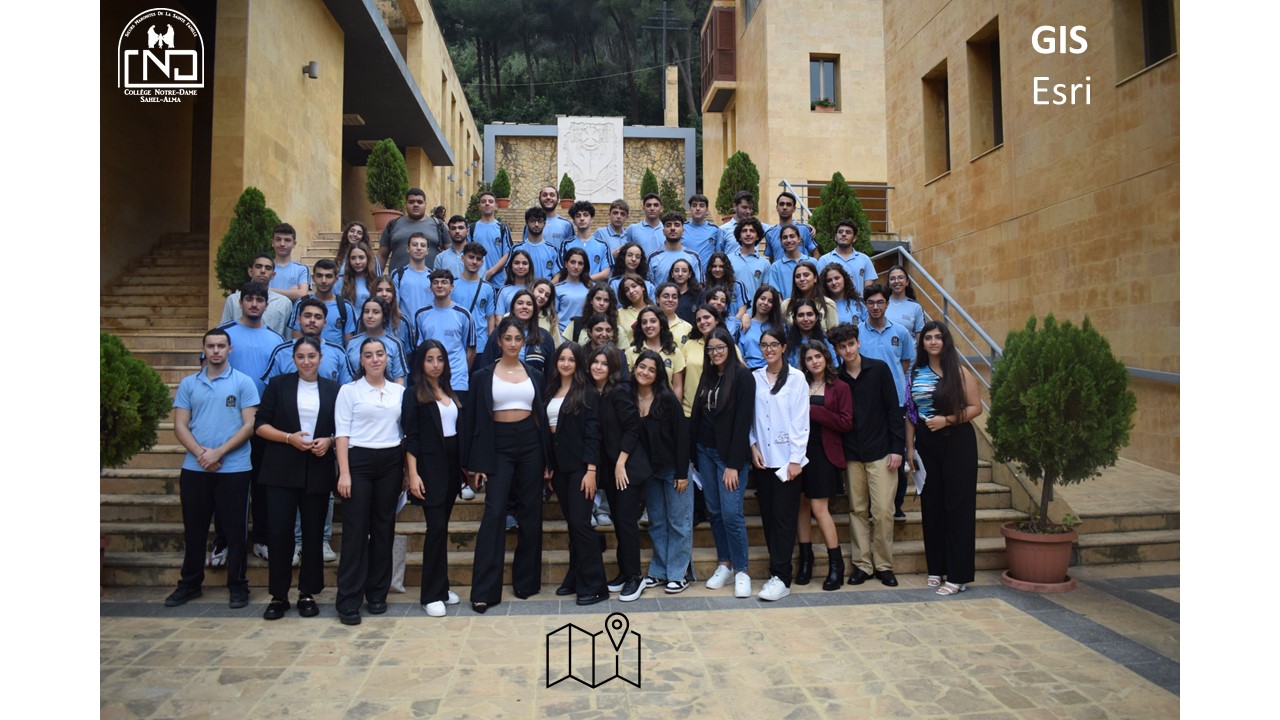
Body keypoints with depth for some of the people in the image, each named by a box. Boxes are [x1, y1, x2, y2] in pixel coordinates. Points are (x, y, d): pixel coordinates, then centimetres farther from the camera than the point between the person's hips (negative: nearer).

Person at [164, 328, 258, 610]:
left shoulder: (243, 382, -1)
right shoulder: (188, 384, 9)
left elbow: (249, 425, -6)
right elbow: (180, 426, 4)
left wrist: (218, 452, -14)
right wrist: (201, 453, -11)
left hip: (233, 469, -3)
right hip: (194, 469, 3)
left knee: (234, 529, 4)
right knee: (194, 529, 12)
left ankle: (237, 585, 15)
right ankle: (190, 584, 26)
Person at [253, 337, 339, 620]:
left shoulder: (333, 389, 9)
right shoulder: (278, 384, 5)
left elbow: (342, 428, 11)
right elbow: (260, 425, 1)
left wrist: (329, 441, -9)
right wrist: (289, 438, -13)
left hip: (318, 472, 1)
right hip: (282, 471, -1)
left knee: (313, 534, 5)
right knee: (280, 532, -3)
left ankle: (307, 593, 18)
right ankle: (278, 595, 11)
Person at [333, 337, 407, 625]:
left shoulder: (399, 391, 10)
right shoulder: (349, 390, 2)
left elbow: (405, 430, 12)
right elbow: (342, 433, -3)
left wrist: (407, 469, 6)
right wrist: (344, 472, -11)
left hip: (390, 462, 3)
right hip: (359, 461, -3)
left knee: (384, 528, 7)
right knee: (355, 529, -4)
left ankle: (377, 593, 18)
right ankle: (348, 600, 2)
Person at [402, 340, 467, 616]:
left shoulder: (451, 393, 13)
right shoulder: (414, 395, -4)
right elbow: (410, 437, -9)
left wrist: (465, 465, 10)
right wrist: (412, 473, -16)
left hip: (452, 464, 6)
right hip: (429, 465, -6)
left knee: (441, 527, 11)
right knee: (437, 526, -8)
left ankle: (441, 587, 20)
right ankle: (431, 595, 0)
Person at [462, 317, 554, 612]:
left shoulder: (534, 375, 10)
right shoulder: (484, 376, 3)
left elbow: (542, 415, 10)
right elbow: (476, 419, 1)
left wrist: (548, 459, 5)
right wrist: (477, 464, -5)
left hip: (530, 443, 3)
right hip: (498, 445, -2)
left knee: (530, 513, 5)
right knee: (494, 513, -10)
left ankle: (526, 582, 18)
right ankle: (484, 591, -7)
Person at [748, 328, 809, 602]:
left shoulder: (796, 378, -2)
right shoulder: (755, 378, 6)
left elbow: (800, 421, -6)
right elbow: (749, 416, 9)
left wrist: (796, 459, -10)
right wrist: (753, 446, -3)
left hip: (786, 459, -3)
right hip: (762, 459, 4)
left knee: (783, 517, -4)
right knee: (768, 516, 7)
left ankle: (781, 578, 0)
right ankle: (777, 571, 16)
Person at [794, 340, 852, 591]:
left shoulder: (839, 387, 2)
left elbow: (846, 423, -7)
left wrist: (813, 411, -13)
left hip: (824, 453, -3)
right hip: (801, 449, 3)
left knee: (819, 507, -6)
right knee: (801, 504, 3)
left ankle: (836, 563, 6)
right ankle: (805, 558, 15)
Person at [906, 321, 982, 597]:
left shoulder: (960, 373, -2)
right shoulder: (915, 374, 9)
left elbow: (976, 407, -4)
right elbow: (911, 413, 10)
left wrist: (947, 420, -16)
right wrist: (910, 447, 5)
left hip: (957, 443, -4)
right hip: (926, 444, 4)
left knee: (958, 505, -2)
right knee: (931, 505, 7)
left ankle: (958, 575, 4)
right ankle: (936, 569, 18)